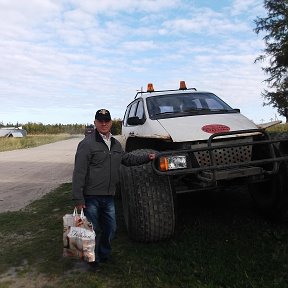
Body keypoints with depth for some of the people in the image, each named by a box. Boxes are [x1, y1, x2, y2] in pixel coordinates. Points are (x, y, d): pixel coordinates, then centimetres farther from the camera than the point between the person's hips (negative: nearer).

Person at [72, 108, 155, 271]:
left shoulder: (115, 144, 12)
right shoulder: (87, 144, -12)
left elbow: (128, 159, 27)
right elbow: (79, 173, -16)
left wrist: (147, 158, 18)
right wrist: (78, 198, -19)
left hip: (109, 197, 7)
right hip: (91, 197, -6)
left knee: (111, 228, 17)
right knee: (93, 230, 7)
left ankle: (105, 255, 40)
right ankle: (93, 260, 29)